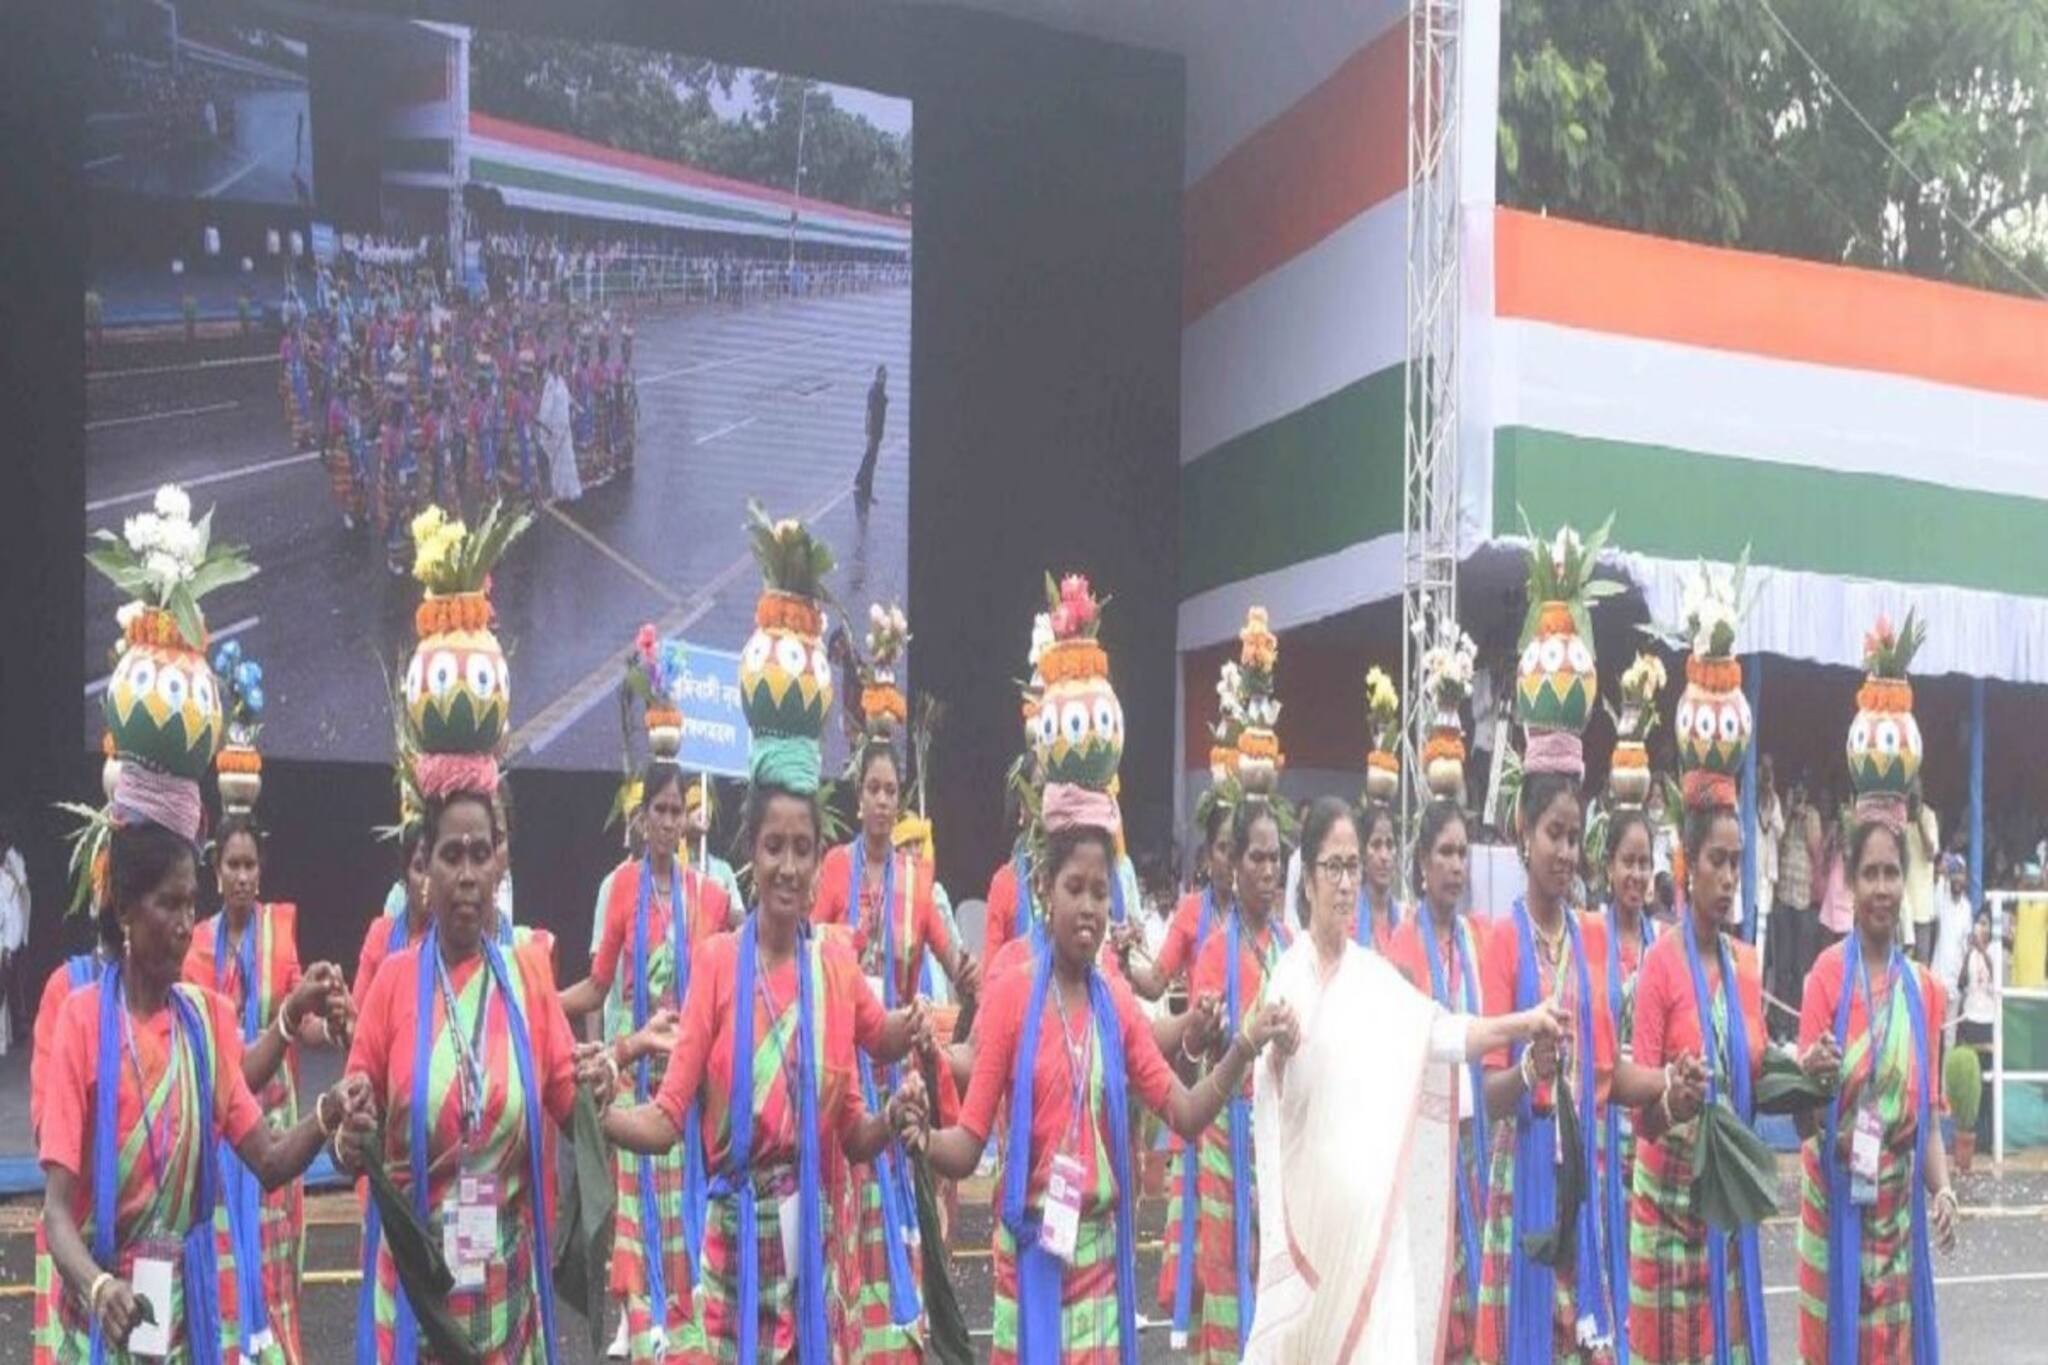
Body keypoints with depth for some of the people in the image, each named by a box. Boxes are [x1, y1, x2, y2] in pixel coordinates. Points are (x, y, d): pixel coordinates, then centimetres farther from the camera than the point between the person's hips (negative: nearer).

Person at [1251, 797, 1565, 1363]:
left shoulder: (1373, 974, 9)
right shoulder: (1287, 974, -4)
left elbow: (1439, 1031, 0)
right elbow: (1265, 1090, -7)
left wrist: (1523, 1023, -8)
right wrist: (1274, 1049, -26)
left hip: (1367, 1201, 4)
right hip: (1306, 1198, -3)